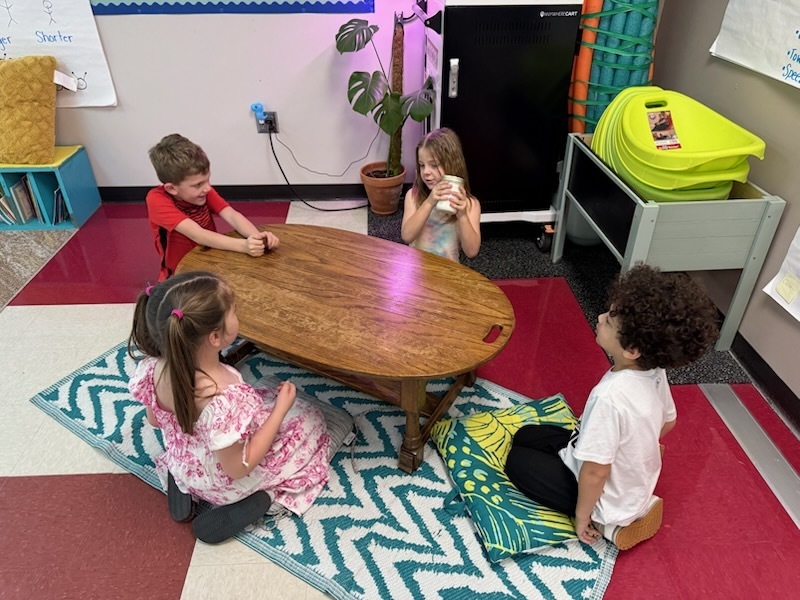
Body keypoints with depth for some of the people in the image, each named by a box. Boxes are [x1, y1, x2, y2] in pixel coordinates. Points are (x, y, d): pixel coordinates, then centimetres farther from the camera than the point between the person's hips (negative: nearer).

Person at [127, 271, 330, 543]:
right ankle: (264, 495, 1)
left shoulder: (152, 369, -22)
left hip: (184, 468, 5)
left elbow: (154, 420, -1)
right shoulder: (224, 399, -42)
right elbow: (238, 468, -26)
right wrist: (280, 408, -20)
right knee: (311, 420, 12)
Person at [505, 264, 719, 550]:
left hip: (609, 500, -7)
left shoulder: (611, 397, -39)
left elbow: (595, 472, -29)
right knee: (525, 436, 15)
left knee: (517, 461, 5)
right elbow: (668, 422, 5)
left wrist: (581, 517, -11)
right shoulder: (655, 372, -15)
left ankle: (606, 524, 2)